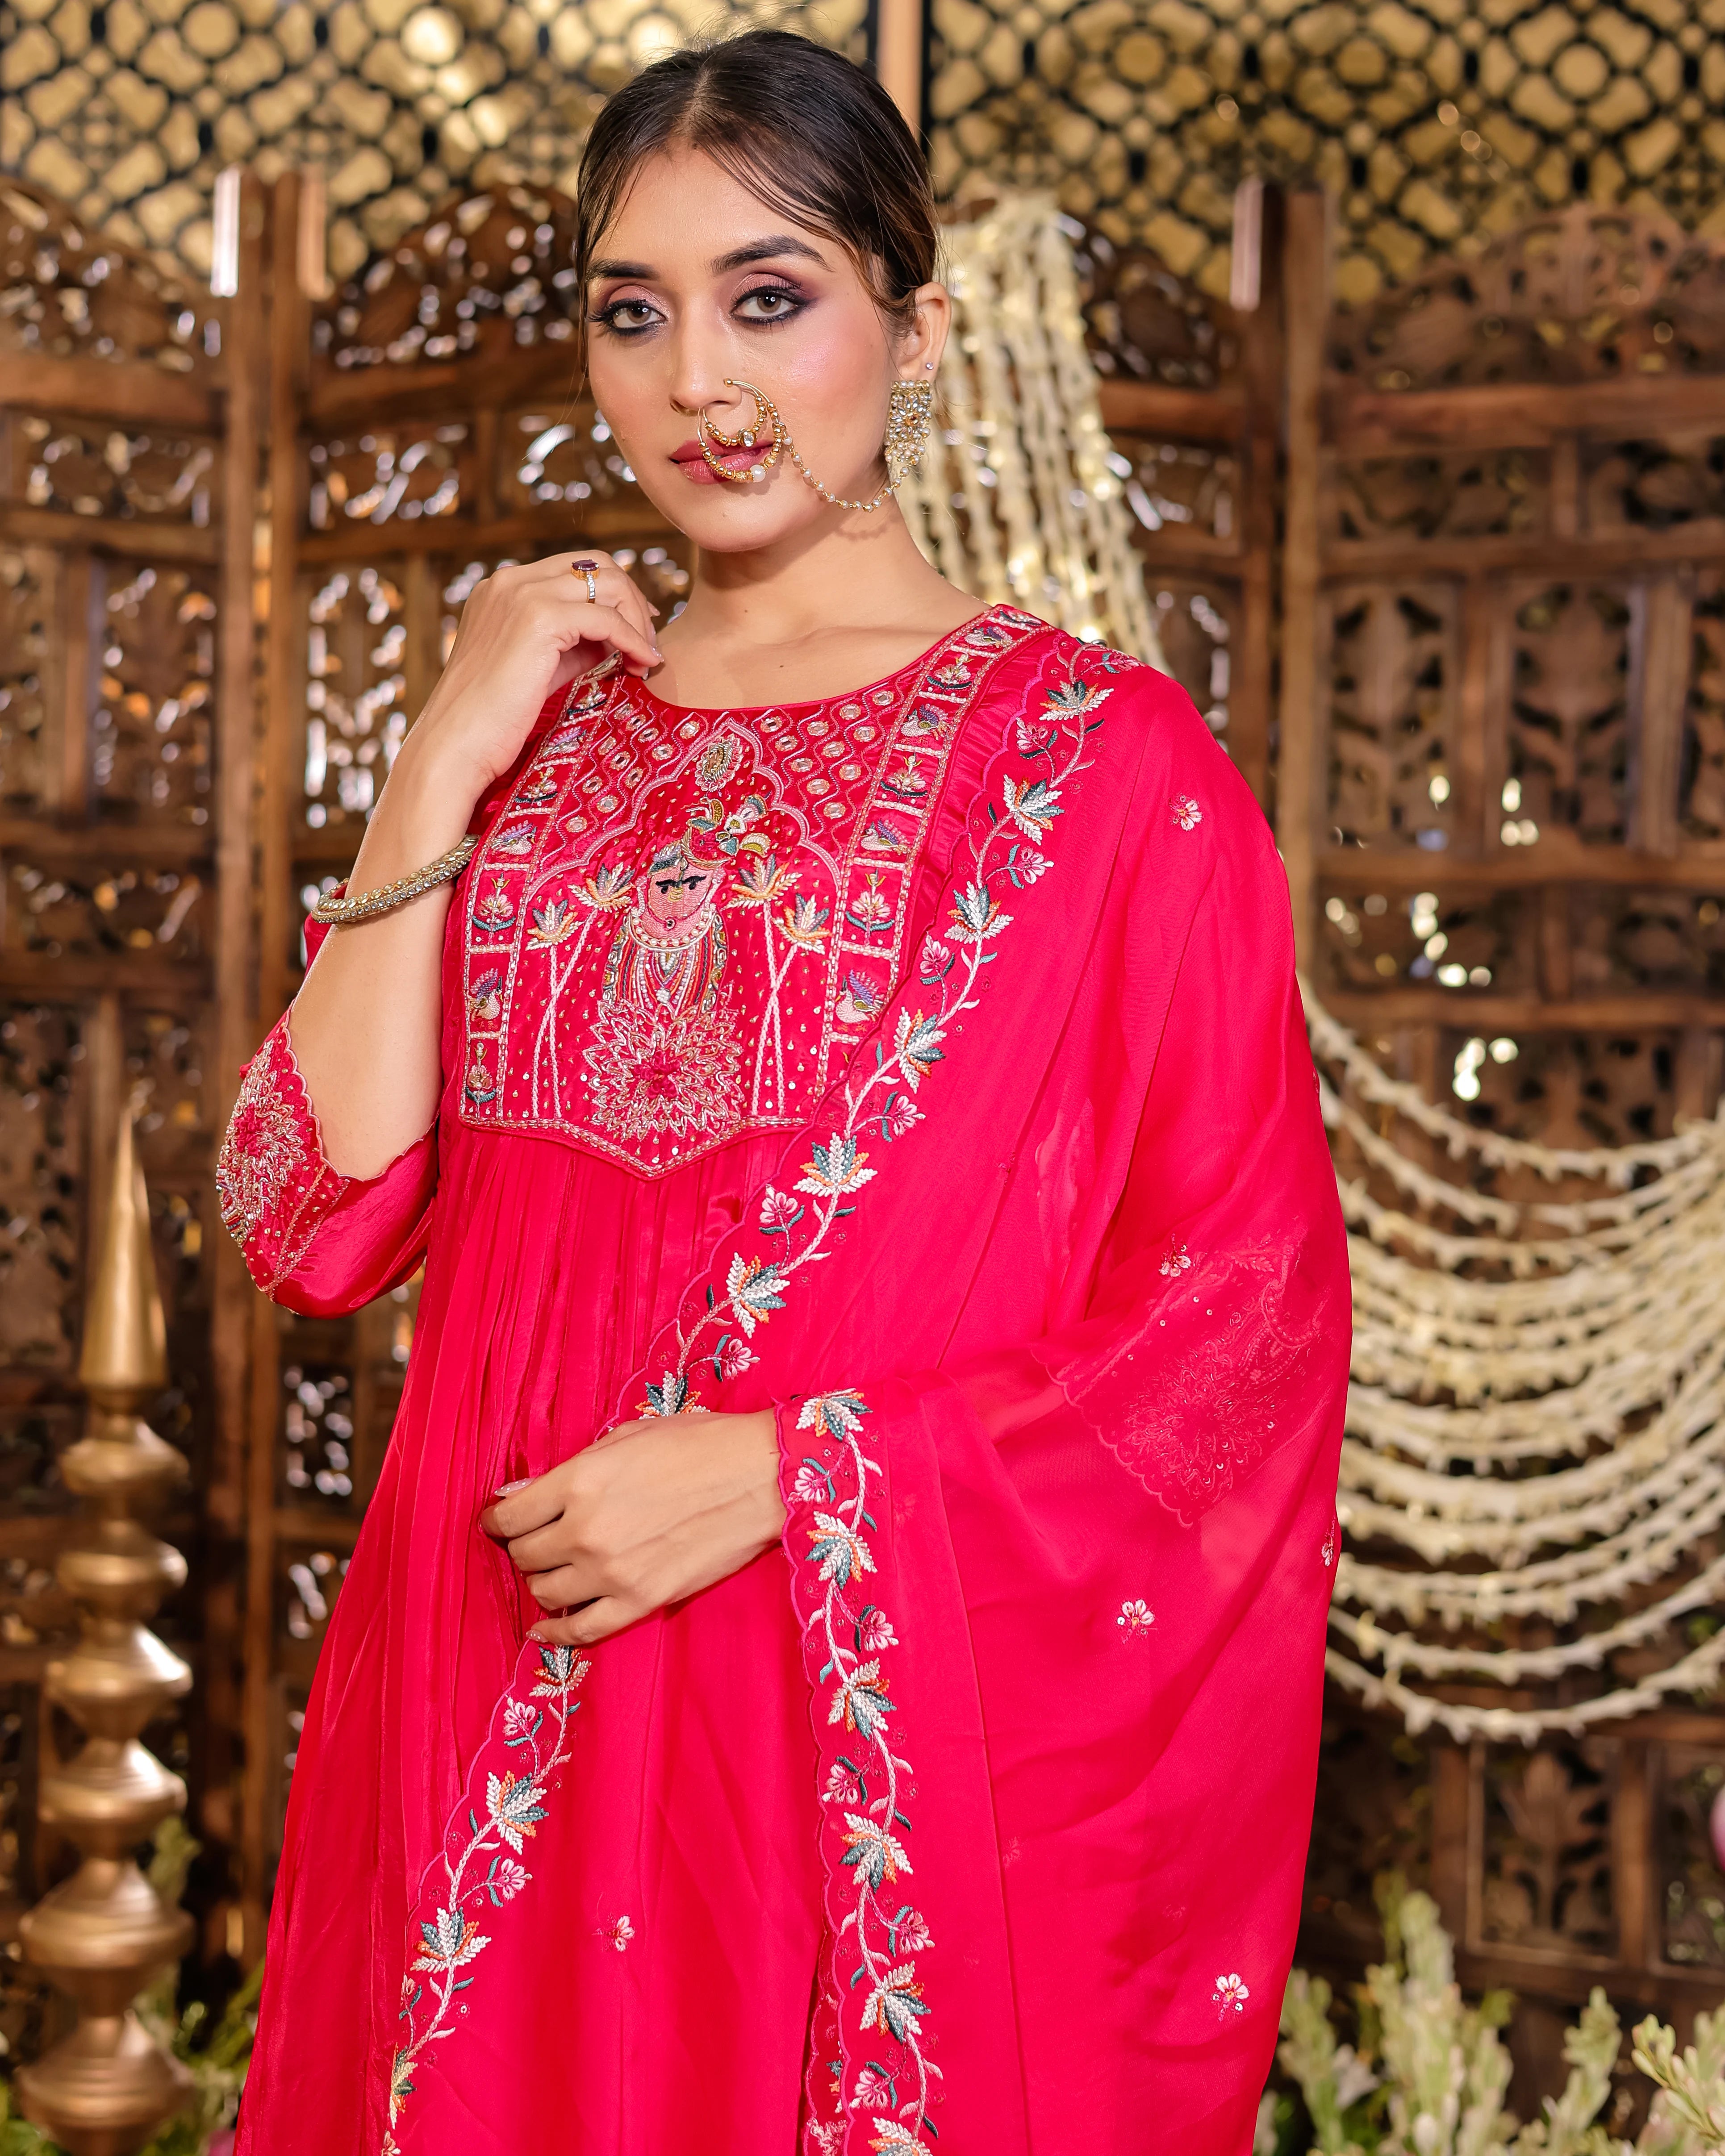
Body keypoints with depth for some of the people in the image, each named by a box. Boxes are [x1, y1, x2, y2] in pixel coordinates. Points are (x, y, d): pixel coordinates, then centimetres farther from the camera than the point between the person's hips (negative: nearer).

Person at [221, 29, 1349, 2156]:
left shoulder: (1100, 759, -4)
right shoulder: (541, 739, 9)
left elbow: (1245, 1311, -8)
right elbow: (319, 1221, 2)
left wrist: (782, 1470, -16)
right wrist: (446, 774, -5)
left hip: (907, 1720, -4)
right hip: (503, 1707, 4)